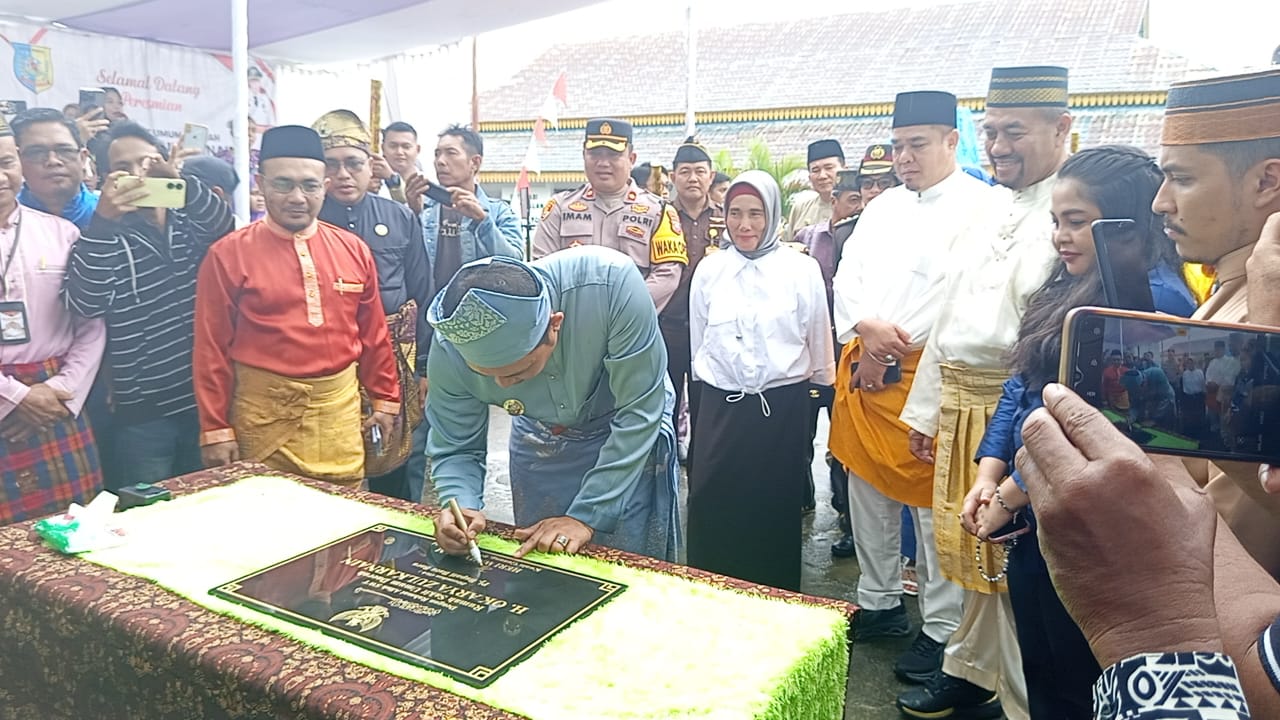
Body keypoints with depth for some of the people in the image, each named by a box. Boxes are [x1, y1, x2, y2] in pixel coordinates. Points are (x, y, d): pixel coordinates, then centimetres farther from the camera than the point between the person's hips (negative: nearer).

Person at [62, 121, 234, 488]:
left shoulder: (192, 223, 7)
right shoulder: (103, 233, -2)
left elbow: (225, 227, -16)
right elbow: (85, 304, -19)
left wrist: (181, 179, -33)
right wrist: (104, 219, -29)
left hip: (206, 400, 2)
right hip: (144, 412, -2)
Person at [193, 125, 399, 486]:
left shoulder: (354, 250, 5)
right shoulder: (228, 255, -4)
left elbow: (373, 333, 11)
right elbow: (212, 348, -3)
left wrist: (385, 399, 13)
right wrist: (215, 429, -2)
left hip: (341, 407, 3)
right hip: (263, 413, -2)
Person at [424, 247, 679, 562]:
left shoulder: (610, 282, -38)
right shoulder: (451, 348, -27)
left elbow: (639, 409, -29)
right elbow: (454, 448, -12)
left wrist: (586, 515, -27)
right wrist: (461, 505, -33)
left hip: (631, 434, -2)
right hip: (540, 439, 3)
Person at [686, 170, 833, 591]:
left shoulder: (802, 269, -3)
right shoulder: (709, 270, 3)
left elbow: (820, 342, 4)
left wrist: (821, 391, 9)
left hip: (783, 406, -1)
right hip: (721, 406, 2)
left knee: (776, 509, 10)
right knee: (712, 509, 3)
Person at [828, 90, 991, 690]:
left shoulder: (980, 208, -6)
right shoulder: (883, 207, 16)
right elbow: (847, 277, 12)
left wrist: (893, 349, -12)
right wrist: (866, 329, -8)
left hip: (927, 370, -7)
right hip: (862, 365, 7)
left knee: (931, 500, 0)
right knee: (867, 486, 14)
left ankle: (941, 626, 17)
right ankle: (879, 603, 32)